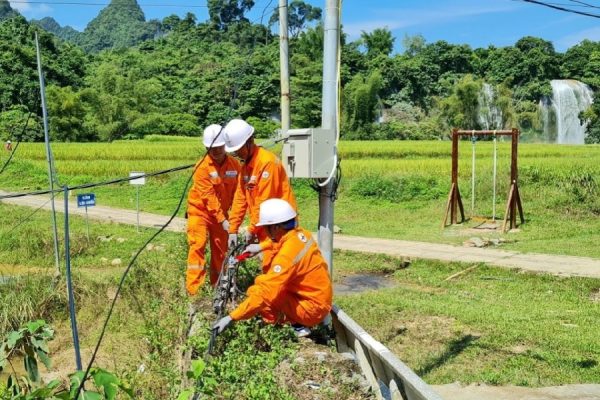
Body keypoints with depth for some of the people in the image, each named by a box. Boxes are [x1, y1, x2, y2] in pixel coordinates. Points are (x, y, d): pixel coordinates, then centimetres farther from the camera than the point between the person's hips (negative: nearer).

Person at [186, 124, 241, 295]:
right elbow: (209, 197, -22)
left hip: (221, 214, 4)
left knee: (221, 249, 9)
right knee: (197, 247, -12)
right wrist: (223, 220, -25)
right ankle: (194, 290, -10)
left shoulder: (234, 164, -7)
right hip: (201, 212, -4)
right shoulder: (202, 166, -18)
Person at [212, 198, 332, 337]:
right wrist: (260, 247, 28)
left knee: (256, 291, -13)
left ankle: (296, 326, -6)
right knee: (263, 282, 15)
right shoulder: (301, 234, -3)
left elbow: (264, 293, -30)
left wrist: (231, 317, -26)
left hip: (311, 309, -8)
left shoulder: (288, 254, -27)